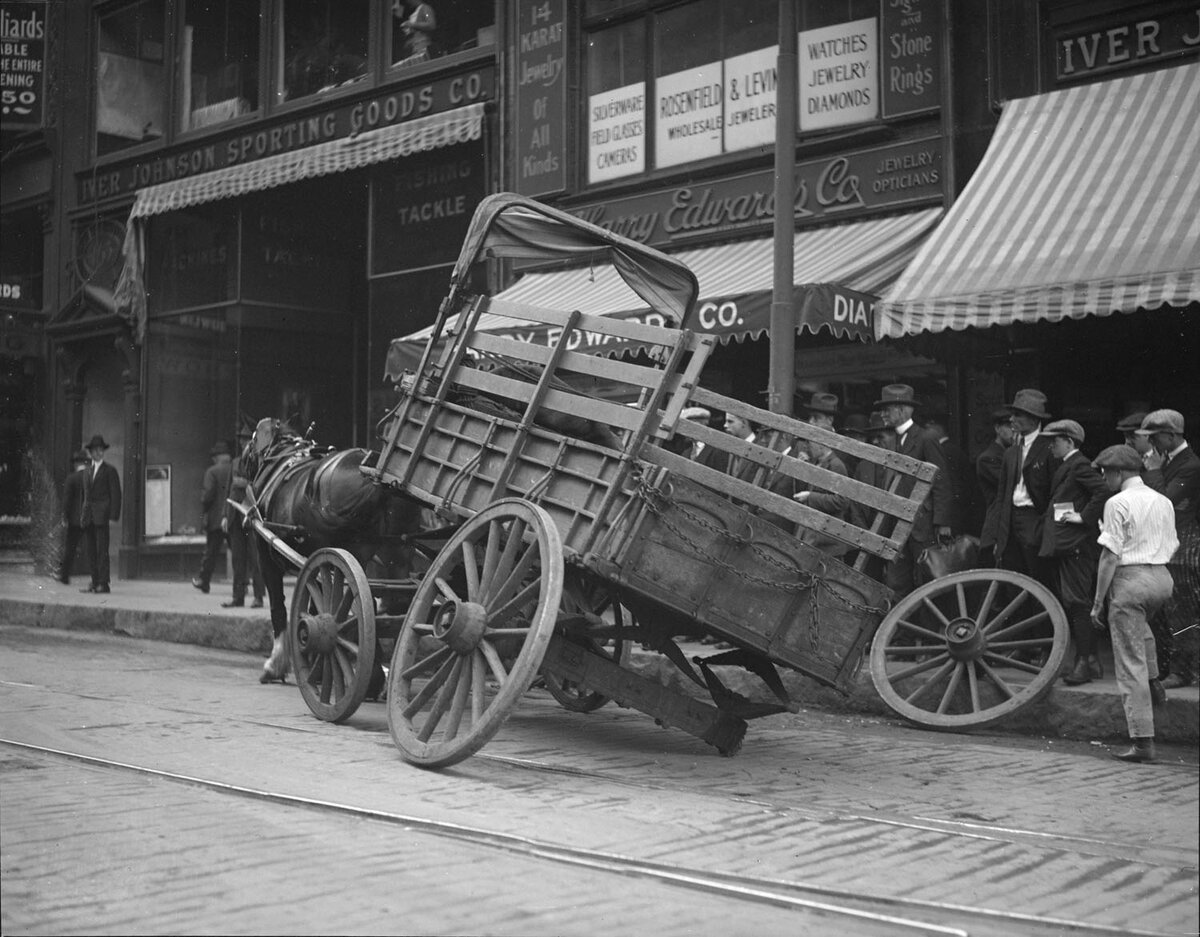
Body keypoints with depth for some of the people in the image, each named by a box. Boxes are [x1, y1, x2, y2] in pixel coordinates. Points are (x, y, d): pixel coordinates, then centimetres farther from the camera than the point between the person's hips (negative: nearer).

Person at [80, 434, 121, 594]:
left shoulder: (110, 471, 1)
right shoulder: (87, 471, 19)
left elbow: (116, 495, -3)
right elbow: (85, 495, 22)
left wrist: (113, 516, -11)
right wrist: (84, 514, 14)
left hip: (102, 516, -6)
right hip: (88, 517, 6)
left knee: (102, 550, -9)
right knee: (91, 551, 5)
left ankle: (103, 583, -9)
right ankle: (95, 583, 8)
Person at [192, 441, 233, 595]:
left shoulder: (212, 471, -8)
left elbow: (208, 495, -14)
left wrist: (203, 513, -4)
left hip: (216, 518, -2)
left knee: (211, 551, 9)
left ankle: (203, 580, 20)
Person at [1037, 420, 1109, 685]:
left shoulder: (1079, 465, -11)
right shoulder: (1064, 467, 19)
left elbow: (1103, 491, -23)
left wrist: (1085, 517, -18)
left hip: (1075, 544, -11)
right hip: (1063, 544, 11)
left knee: (1077, 603, -10)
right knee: (1069, 604, 11)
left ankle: (1084, 662, -8)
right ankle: (1090, 660, 17)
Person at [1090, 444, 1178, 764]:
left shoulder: (1118, 503, -10)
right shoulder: (1163, 502, 12)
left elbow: (1110, 556, -12)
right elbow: (1170, 549, 15)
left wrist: (1098, 602, -9)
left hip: (1130, 578, -7)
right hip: (1162, 579, 7)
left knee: (1130, 664, -1)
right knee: (1139, 624, 39)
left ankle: (1143, 742, 0)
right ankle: (1154, 684, 26)